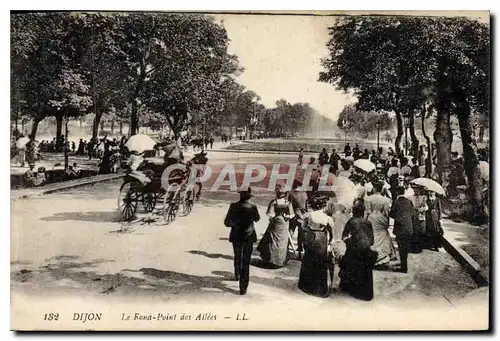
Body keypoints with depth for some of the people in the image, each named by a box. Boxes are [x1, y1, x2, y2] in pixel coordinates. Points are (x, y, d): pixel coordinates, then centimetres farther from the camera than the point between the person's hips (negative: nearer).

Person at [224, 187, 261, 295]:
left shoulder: (234, 206, -12)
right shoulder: (252, 207, -12)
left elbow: (227, 222, -14)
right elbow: (257, 219, 8)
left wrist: (236, 223, 3)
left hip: (236, 237, 1)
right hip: (248, 237, -1)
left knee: (237, 257, 26)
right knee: (246, 262, 4)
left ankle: (237, 275, 48)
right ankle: (243, 288, 4)